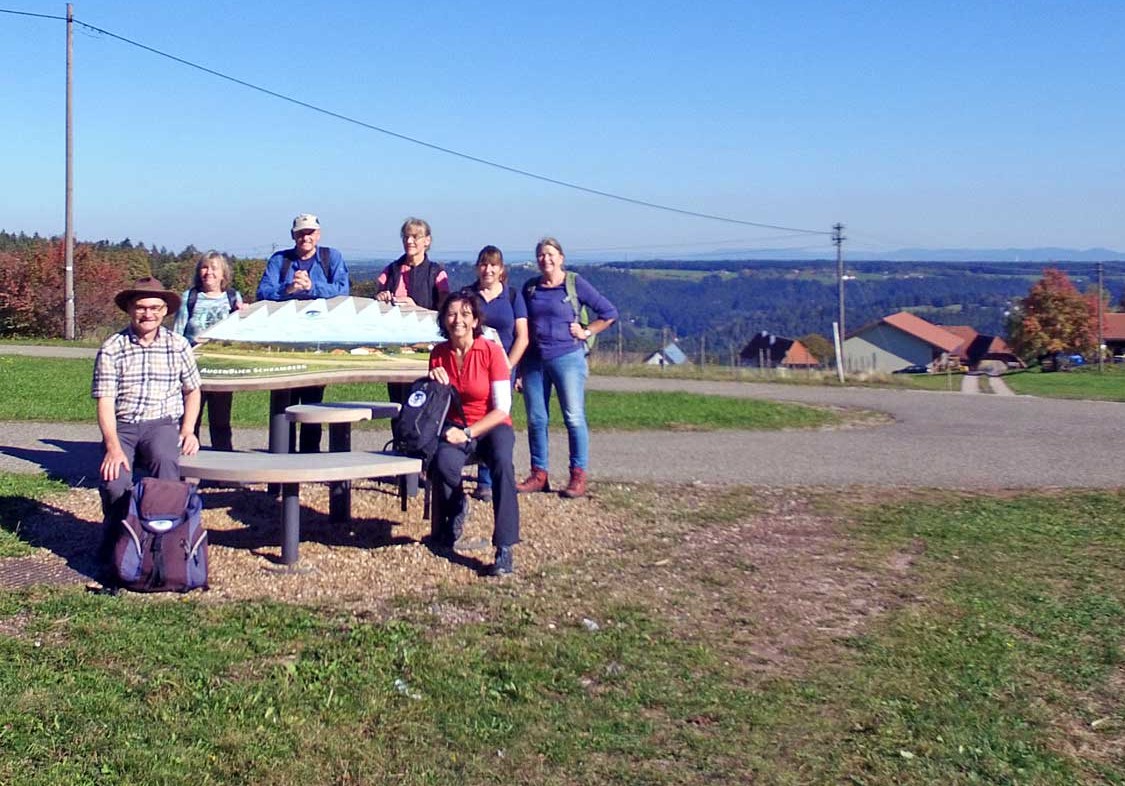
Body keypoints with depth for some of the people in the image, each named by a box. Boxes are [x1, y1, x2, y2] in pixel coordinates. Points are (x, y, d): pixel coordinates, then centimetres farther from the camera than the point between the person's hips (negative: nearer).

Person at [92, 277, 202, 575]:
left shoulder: (178, 345, 7)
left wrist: (187, 431, 0)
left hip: (162, 424, 0)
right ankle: (114, 548, 4)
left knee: (165, 459, -35)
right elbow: (105, 402, -5)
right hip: (122, 426, 0)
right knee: (115, 483, -26)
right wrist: (113, 446, -17)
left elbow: (192, 391, 15)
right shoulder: (111, 348, 1)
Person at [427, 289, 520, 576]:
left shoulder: (491, 351, -9)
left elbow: (502, 408, -11)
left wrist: (468, 433, -19)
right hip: (455, 428, 3)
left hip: (491, 427, -2)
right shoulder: (439, 354, 3)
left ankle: (504, 549, -34)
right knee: (442, 464, -33)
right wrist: (435, 382, -8)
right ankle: (456, 507, 3)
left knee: (502, 463, -36)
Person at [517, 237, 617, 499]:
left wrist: (587, 332, -5)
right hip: (534, 361, 5)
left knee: (574, 417, -5)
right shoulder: (530, 288, 11)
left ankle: (578, 477, -1)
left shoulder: (575, 284, -1)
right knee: (536, 419, 5)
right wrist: (519, 367, 13)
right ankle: (539, 475, 13)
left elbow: (609, 312, 0)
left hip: (567, 358, -4)